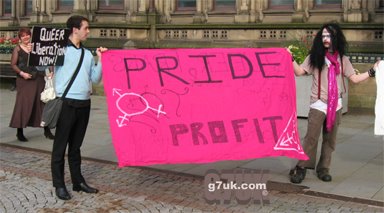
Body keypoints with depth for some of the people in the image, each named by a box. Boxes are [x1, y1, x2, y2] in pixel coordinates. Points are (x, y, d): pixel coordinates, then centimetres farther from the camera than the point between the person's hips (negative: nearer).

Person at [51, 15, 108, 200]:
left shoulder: (88, 54, 14)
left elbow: (95, 79, 12)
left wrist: (100, 59, 4)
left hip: (84, 104, 6)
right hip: (66, 103, -6)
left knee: (76, 145, 15)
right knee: (60, 145, 1)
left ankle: (78, 181, 22)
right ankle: (59, 185, 8)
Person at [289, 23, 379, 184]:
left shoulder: (342, 60, 9)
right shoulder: (315, 57, 1)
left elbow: (355, 78, 10)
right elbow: (299, 72, -7)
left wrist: (372, 71, 3)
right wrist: (291, 59, -19)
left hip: (335, 105, 3)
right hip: (318, 104, -3)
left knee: (330, 139, 8)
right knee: (311, 137, -7)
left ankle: (323, 169, 18)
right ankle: (301, 168, 1)